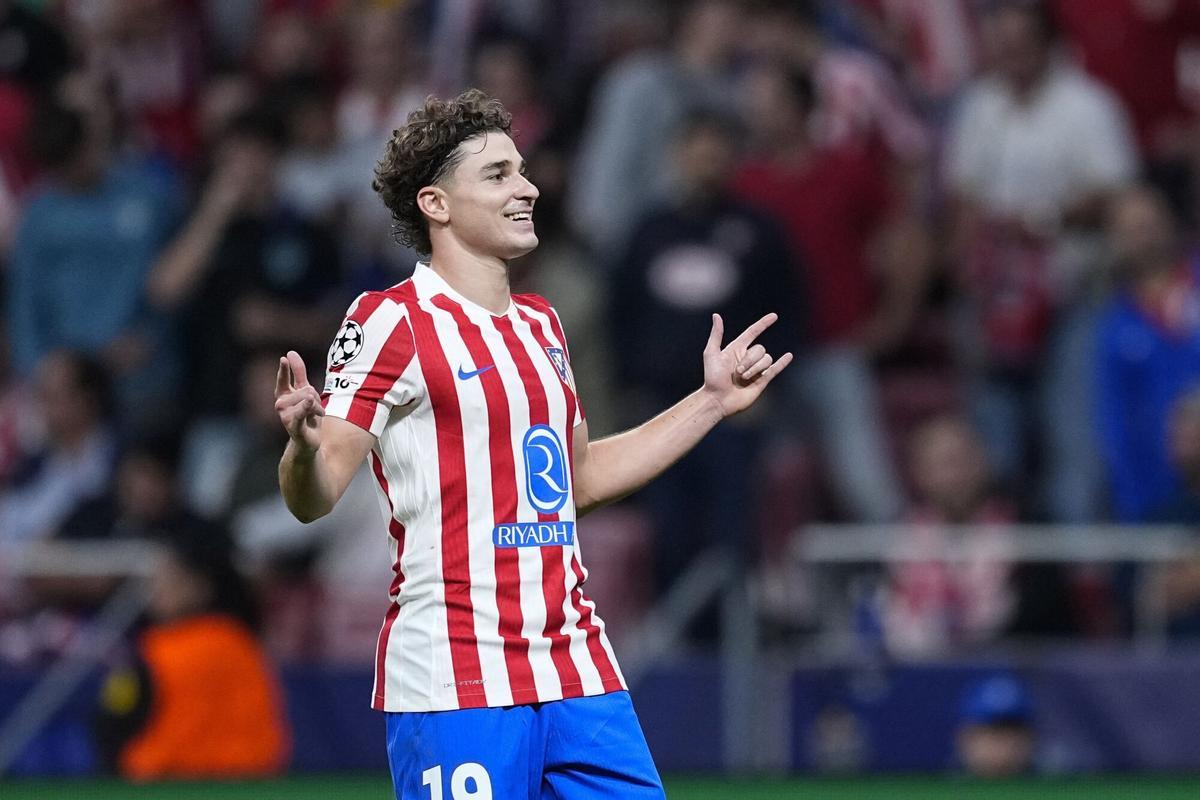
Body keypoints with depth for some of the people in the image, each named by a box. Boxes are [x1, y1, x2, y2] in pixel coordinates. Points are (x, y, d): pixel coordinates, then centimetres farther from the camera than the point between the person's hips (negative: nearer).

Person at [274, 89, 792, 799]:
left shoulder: (542, 323, 17)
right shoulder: (392, 321, -6)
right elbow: (313, 498, -10)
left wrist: (712, 402, 30)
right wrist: (306, 443, -32)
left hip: (580, 672, 7)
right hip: (456, 681, -7)